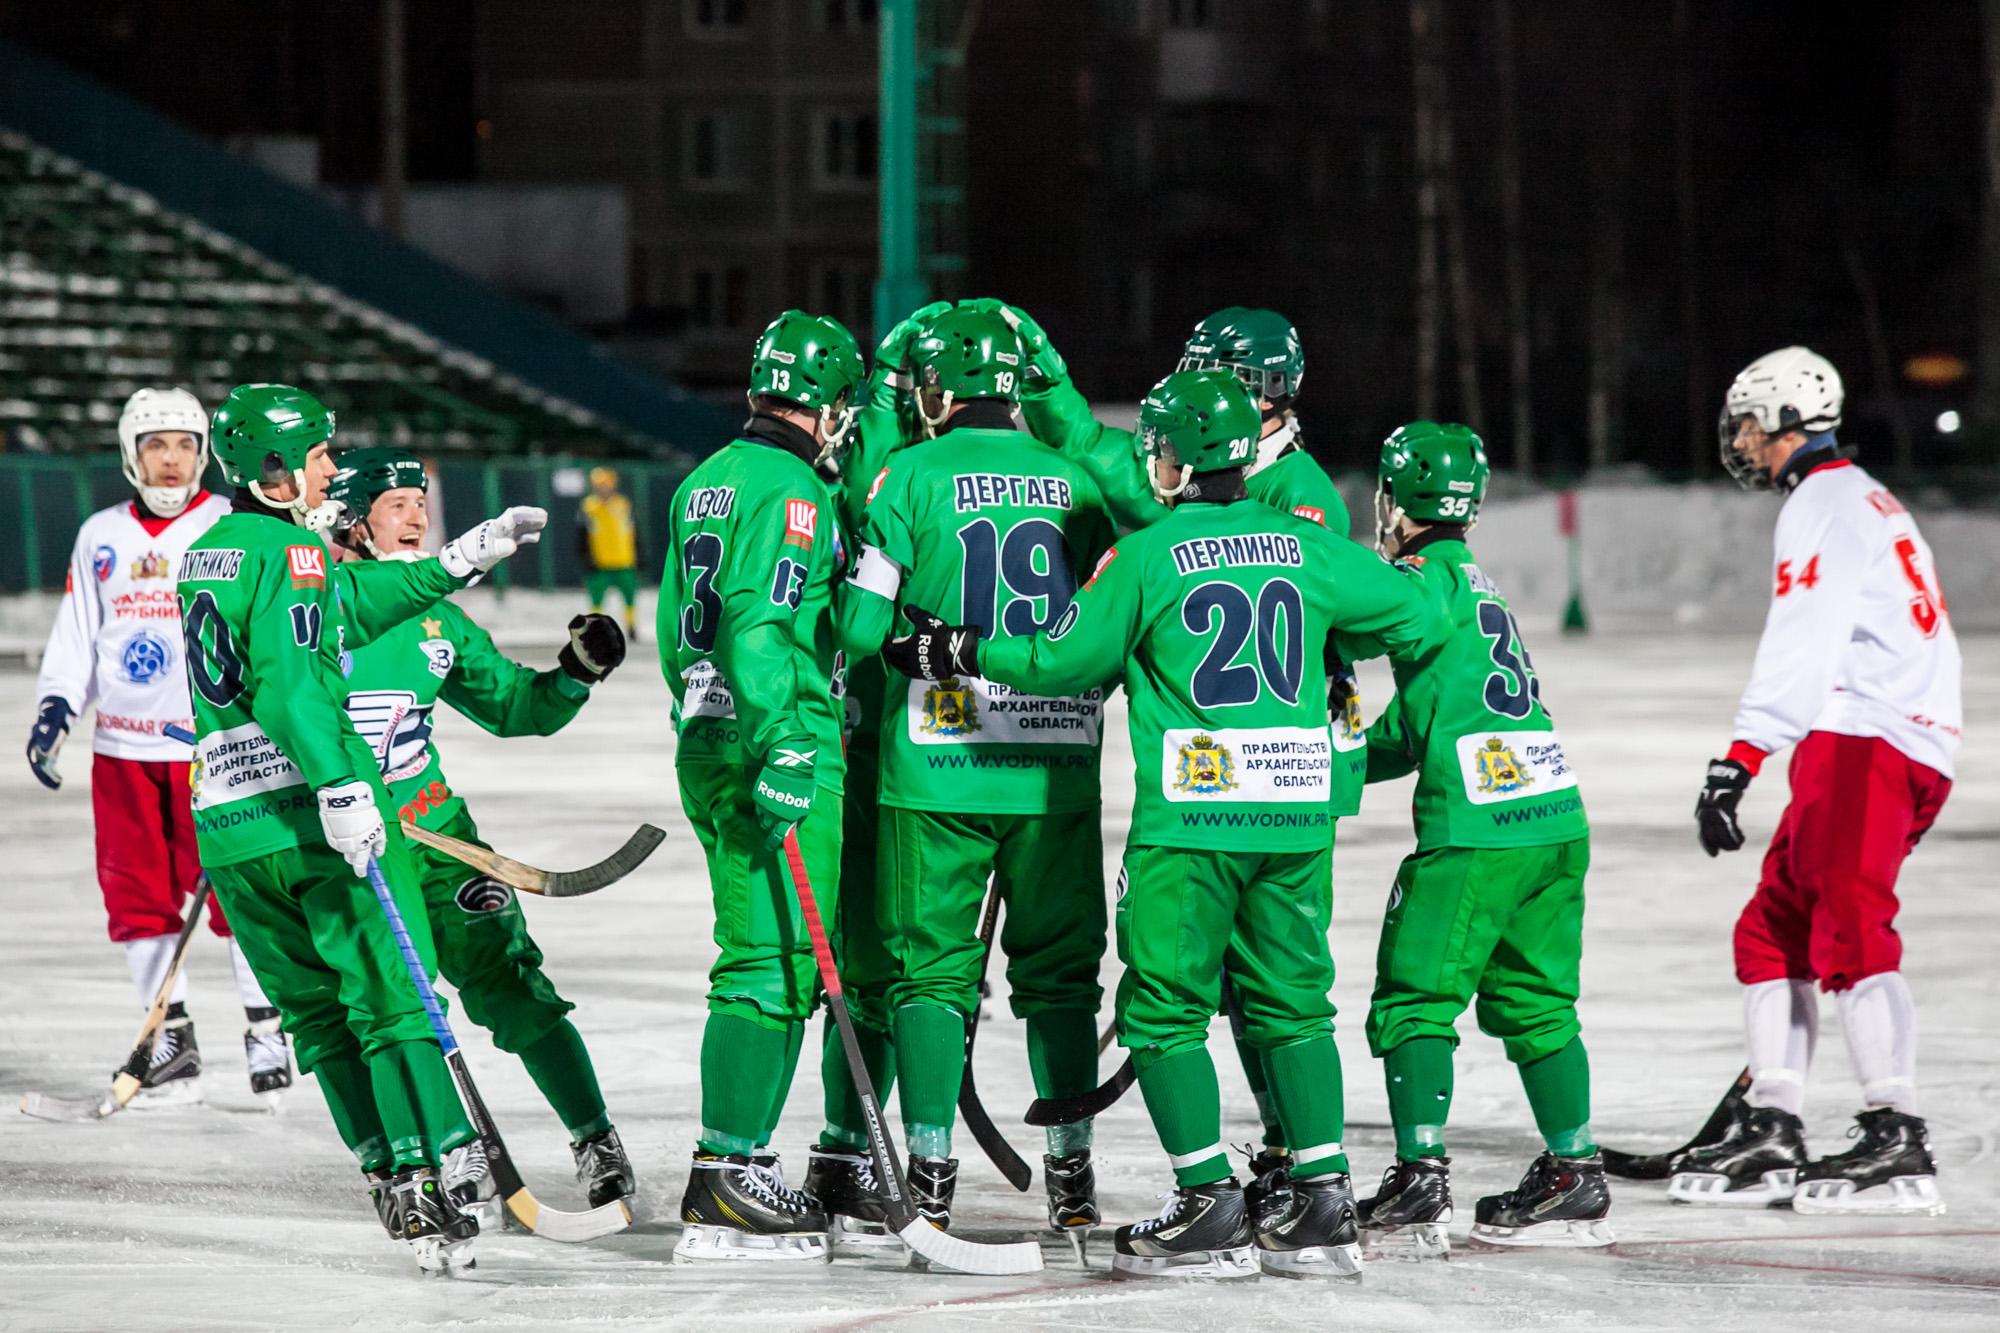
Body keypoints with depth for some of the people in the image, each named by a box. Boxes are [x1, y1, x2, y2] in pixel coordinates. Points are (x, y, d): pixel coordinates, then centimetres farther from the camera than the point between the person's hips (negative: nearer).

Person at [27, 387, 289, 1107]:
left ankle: (266, 1034, 3)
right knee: (137, 896, 4)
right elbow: (76, 635, 16)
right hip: (124, 747, 4)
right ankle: (171, 1044, 13)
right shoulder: (101, 536, 11)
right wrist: (55, 708, 3)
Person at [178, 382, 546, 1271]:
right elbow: (287, 677, -23)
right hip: (305, 805, -8)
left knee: (319, 1014, 14)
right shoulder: (289, 551, -9)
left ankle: (385, 1171, 11)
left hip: (225, 822, 8)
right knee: (389, 996, -4)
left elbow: (339, 608, 25)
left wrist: (460, 561, 27)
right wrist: (341, 787, -29)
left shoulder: (208, 553, 18)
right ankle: (421, 1179, -11)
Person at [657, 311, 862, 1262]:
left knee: (769, 959, 16)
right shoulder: (791, 491, -13)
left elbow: (677, 631, 22)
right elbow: (761, 627, -23)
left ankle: (738, 1158, 18)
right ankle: (725, 1181, -12)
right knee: (774, 963, -8)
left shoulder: (704, 485, 15)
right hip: (780, 752, -9)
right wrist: (784, 754, -24)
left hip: (707, 747, 9)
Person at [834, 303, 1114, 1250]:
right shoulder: (1073, 483, 6)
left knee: (931, 968, 5)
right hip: (1055, 769, 3)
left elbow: (861, 628, -6)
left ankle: (930, 1179, 0)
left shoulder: (909, 477, -5)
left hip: (936, 758, -3)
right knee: (1059, 969, 11)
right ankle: (1071, 1179, 9)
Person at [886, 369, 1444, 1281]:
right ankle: (1323, 1208, 10)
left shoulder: (1147, 558, -6)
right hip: (1297, 814, 5)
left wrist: (957, 652, 14)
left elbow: (1064, 660, 1)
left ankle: (1213, 1210, -1)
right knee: (1291, 1004, 13)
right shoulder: (1306, 547, 5)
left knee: (1164, 1009, 4)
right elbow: (1416, 619, 13)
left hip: (1191, 817, -5)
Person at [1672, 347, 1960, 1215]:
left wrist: (1739, 761, -25)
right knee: (1771, 932, 12)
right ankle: (1769, 1136, 12)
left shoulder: (1825, 503, -5)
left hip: (1863, 744, -11)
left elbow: (1803, 645, -18)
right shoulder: (1867, 503, 28)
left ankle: (1896, 1142, -26)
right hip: (1916, 743, 11)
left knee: (1850, 932, -18)